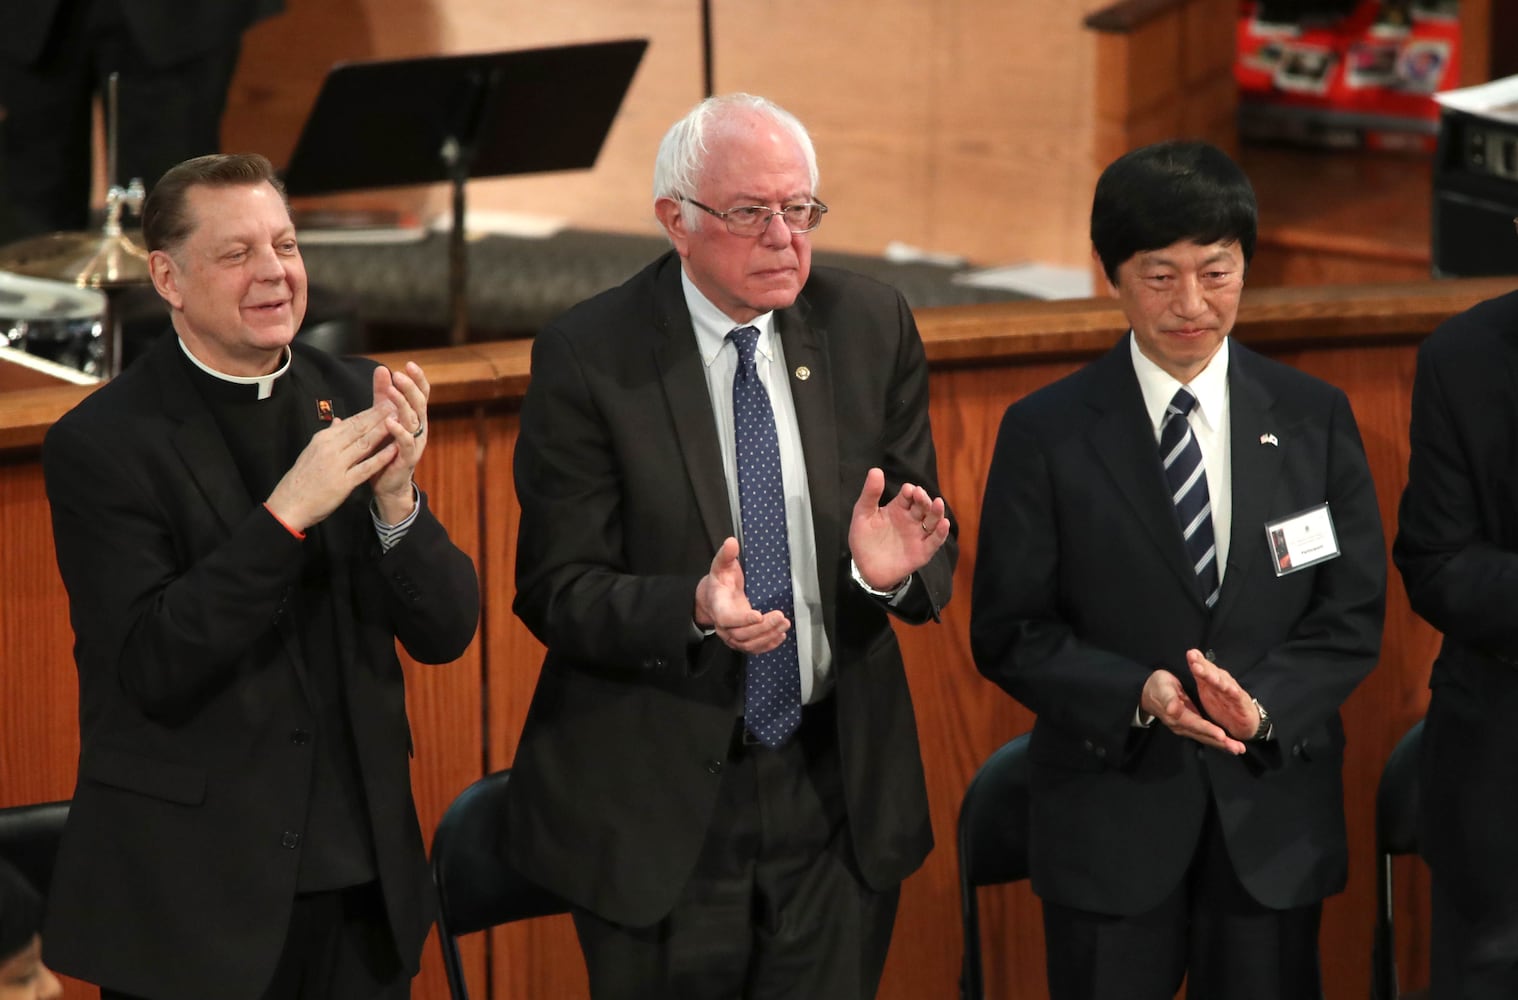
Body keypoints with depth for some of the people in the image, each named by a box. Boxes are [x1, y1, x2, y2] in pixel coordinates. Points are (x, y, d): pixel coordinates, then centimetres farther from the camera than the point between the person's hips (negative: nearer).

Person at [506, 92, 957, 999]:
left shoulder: (873, 327, 1)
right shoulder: (588, 358, -10)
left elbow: (936, 561, 3)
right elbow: (557, 591, -10)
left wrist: (891, 568, -21)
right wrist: (694, 611, -29)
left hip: (838, 785, 3)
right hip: (658, 808, -3)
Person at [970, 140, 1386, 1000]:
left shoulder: (1315, 419, 3)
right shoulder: (1046, 434, -3)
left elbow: (1354, 613, 2)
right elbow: (1010, 632, -3)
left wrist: (1265, 705, -16)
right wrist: (1137, 695, -20)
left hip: (1274, 808, 2)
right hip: (1109, 821, -2)